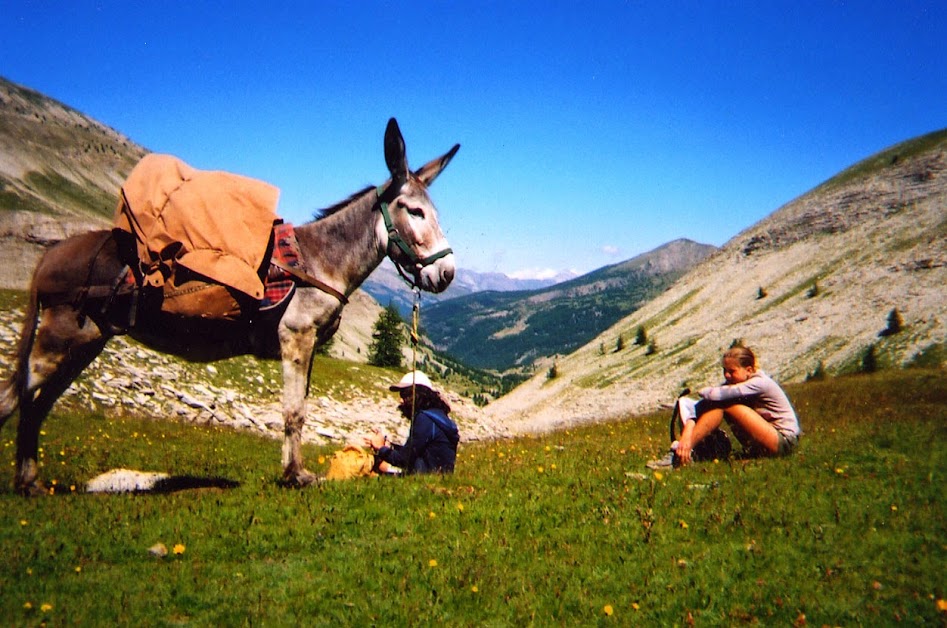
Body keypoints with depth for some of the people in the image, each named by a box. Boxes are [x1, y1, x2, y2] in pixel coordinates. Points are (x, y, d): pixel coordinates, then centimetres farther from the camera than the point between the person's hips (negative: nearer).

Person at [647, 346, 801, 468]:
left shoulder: (759, 383, -20)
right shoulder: (734, 383, 1)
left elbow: (716, 394, -32)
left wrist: (702, 391, -9)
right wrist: (687, 435, -27)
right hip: (757, 447, 7)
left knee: (723, 403, -21)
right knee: (716, 404, -11)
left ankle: (681, 452, -27)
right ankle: (682, 450, -22)